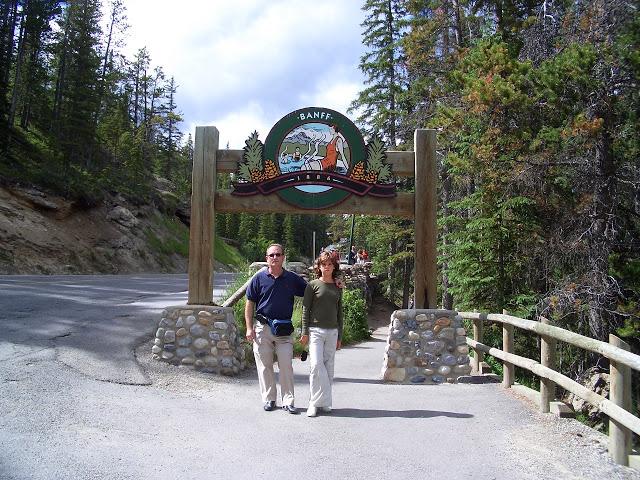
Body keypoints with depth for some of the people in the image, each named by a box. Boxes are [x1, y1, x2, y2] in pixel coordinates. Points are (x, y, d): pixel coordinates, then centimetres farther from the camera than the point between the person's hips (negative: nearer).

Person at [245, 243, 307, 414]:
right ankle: (269, 399, 19)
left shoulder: (293, 279, 5)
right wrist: (249, 328, -2)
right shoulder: (259, 278, 2)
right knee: (265, 366, 6)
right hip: (263, 328, 0)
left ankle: (288, 401, 8)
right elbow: (250, 304, 4)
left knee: (286, 365, -1)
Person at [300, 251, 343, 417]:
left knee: (328, 367, 4)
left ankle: (324, 402, 13)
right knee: (316, 364, -13)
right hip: (315, 330, -4)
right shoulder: (313, 285, 0)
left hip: (332, 332, 4)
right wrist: (305, 332, -7)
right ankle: (315, 403, -4)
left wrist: (339, 336, 14)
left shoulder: (337, 288, 12)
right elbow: (306, 309, -1)